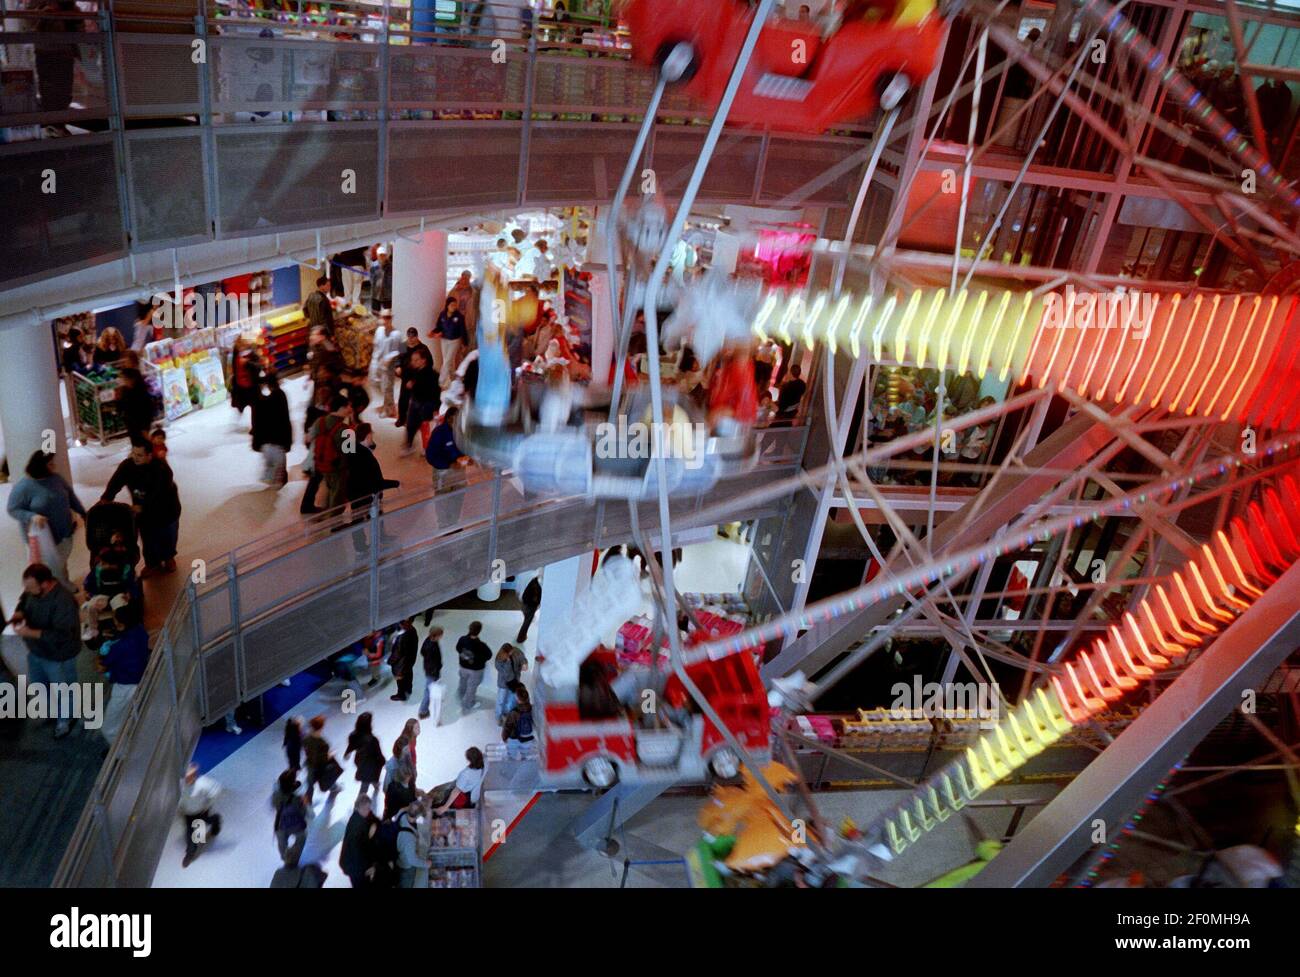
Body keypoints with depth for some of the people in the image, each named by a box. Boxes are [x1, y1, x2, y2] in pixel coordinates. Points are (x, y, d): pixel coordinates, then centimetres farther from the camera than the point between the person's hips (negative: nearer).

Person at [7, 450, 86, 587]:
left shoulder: (56, 478, -2)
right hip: (43, 535, -6)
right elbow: (12, 509, -17)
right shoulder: (23, 486, -21)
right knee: (50, 566, 1)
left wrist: (83, 512, 11)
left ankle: (64, 584, 44)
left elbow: (70, 495, 10)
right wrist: (32, 516, -33)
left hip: (63, 530, 6)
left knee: (62, 560, 23)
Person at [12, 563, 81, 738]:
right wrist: (19, 613, -15)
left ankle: (65, 720, 44)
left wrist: (31, 633, -37)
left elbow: (61, 635, -36)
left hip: (58, 655, -8)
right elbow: (24, 602, 7)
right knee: (37, 683, 30)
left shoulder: (63, 602, -38)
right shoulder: (33, 589, -15)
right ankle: (53, 705, 59)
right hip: (36, 650, 8)